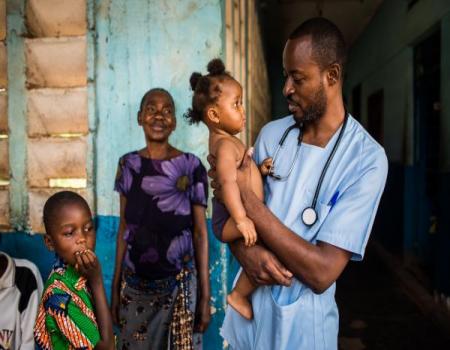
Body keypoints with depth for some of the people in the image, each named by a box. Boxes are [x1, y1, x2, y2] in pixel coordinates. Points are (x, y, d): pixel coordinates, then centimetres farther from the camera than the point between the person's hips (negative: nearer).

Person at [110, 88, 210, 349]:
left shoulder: (191, 166, -8)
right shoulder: (128, 165, 2)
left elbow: (200, 233, -5)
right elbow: (124, 228, 7)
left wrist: (205, 296, -6)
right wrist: (115, 287, 7)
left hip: (179, 284, -3)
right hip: (133, 285, 3)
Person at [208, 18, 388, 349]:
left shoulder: (367, 159, -17)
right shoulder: (271, 134, -1)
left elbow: (323, 272, -22)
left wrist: (246, 197, -22)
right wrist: (245, 250, -20)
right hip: (246, 308, 4)